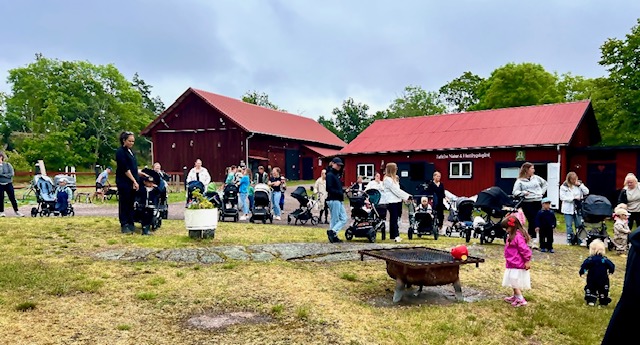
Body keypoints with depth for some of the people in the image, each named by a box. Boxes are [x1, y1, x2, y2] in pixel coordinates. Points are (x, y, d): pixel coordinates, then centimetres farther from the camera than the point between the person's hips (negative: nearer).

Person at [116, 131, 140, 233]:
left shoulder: (130, 151, 15)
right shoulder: (120, 152, -10)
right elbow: (125, 168, -16)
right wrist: (134, 181, -17)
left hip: (132, 182, 8)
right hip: (124, 182, -8)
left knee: (131, 204, 10)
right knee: (124, 204, -1)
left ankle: (131, 224, 15)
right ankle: (124, 226, 5)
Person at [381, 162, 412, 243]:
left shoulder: (393, 178, 18)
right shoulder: (387, 179, -12)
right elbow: (396, 190, -16)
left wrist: (404, 198, 7)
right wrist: (407, 196, -13)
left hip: (397, 201, 9)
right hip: (391, 202, -9)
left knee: (394, 219, 10)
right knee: (394, 219, -9)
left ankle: (392, 235, 14)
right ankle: (396, 236, -10)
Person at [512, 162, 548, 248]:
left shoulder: (536, 178, 12)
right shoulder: (520, 181, -1)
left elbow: (545, 183, 27)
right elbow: (515, 192, -7)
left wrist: (542, 192, 15)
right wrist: (523, 193, -22)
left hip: (538, 202, 4)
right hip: (527, 203, -4)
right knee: (532, 221, -8)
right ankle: (534, 240, 2)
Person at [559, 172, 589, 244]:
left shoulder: (579, 185, 7)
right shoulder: (564, 186, -3)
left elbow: (586, 192, -2)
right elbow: (562, 197, -9)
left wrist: (580, 185, -10)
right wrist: (573, 198, -13)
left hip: (578, 208, 2)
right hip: (568, 209, -2)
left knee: (579, 225, 4)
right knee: (569, 225, 2)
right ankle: (569, 240, 12)